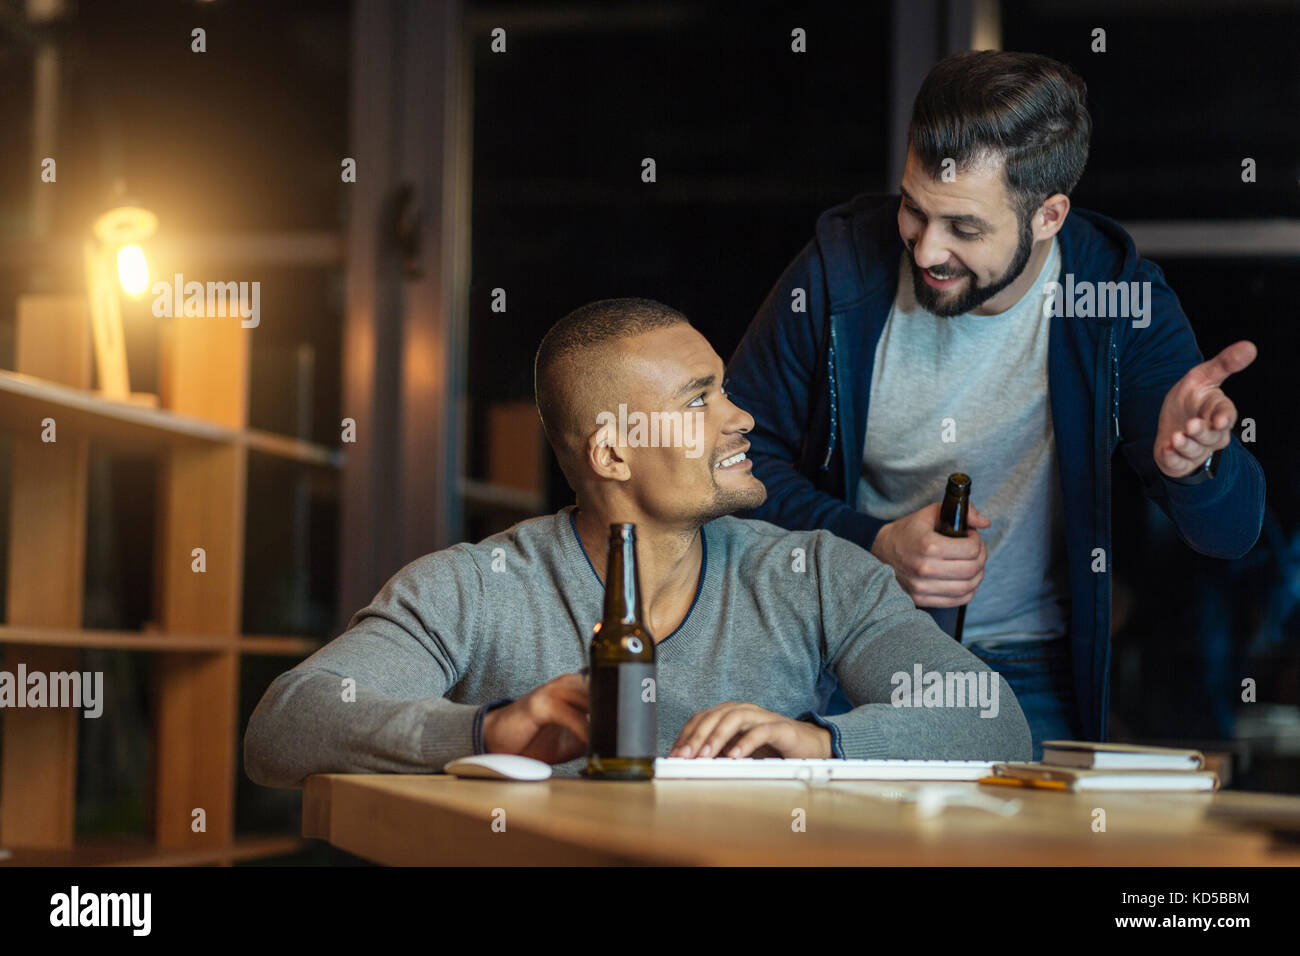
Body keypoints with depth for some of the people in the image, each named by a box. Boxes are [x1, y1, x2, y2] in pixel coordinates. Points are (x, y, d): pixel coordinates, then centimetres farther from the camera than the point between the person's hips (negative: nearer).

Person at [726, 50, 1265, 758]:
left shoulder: (1119, 292, -8)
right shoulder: (841, 266, -8)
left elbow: (1232, 531, -10)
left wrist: (1190, 465, -35)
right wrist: (874, 544, -16)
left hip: (1028, 670, 0)